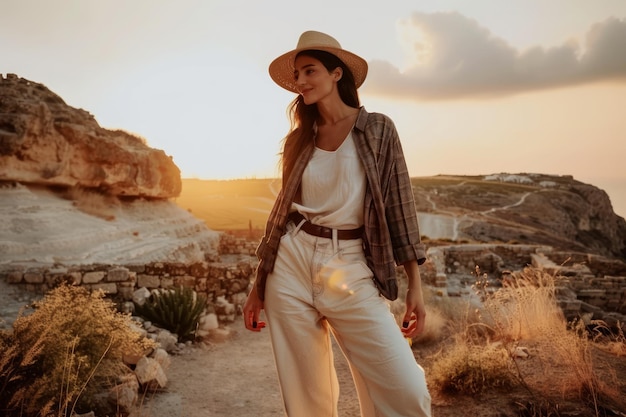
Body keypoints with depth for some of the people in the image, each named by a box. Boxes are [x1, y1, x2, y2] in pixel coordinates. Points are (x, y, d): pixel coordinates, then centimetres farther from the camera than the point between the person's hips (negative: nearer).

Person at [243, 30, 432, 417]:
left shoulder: (378, 128, 1)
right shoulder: (298, 139, 10)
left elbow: (399, 203, 0)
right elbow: (283, 208, 13)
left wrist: (415, 283, -5)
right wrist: (259, 284, 12)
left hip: (351, 268, -2)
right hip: (292, 264, 3)